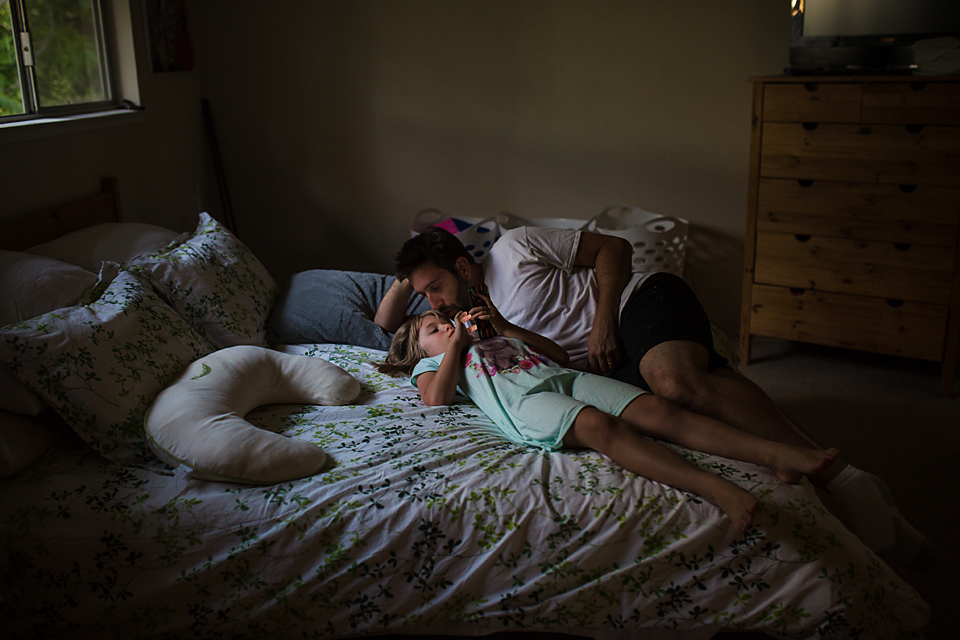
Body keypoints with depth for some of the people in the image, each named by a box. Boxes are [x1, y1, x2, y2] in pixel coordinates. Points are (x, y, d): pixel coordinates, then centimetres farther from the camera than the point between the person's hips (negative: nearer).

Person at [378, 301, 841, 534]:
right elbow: (437, 397, 5)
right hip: (526, 403, -5)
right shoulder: (432, 363, 29)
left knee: (657, 409, -21)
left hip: (569, 380, 6)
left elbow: (559, 355, 33)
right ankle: (715, 488, -56)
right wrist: (457, 342, 14)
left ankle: (777, 455, -35)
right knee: (600, 426, -38)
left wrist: (503, 326, 28)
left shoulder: (499, 340, 44)